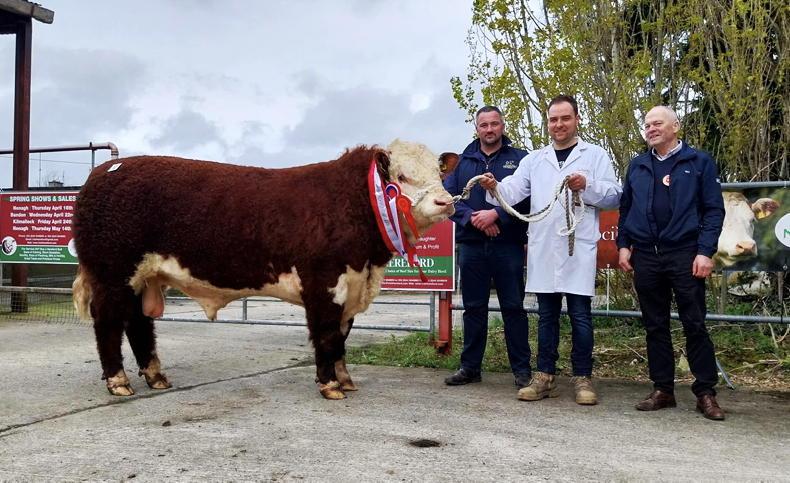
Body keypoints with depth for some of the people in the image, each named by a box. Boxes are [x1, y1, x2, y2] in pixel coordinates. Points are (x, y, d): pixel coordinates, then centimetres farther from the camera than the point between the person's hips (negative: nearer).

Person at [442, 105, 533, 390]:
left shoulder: (519, 159, 4)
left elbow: (527, 198, -7)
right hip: (471, 246, 3)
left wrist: (496, 214, -17)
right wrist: (473, 218, -12)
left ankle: (522, 369, 11)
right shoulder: (463, 161, 12)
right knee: (473, 308, 10)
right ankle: (470, 367, 19)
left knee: (513, 308, 2)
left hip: (508, 246, -2)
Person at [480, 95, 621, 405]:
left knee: (580, 314, 0)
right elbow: (513, 191, 1)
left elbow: (614, 196, 0)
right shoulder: (534, 160, 15)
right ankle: (545, 377, 16)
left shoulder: (595, 155, 7)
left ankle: (583, 379, 10)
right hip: (543, 249, 3)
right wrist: (494, 187, -20)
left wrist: (588, 186, -17)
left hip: (579, 248, -3)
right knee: (546, 314, 9)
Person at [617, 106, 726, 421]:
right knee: (655, 327, 8)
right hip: (646, 256, 4)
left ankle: (706, 393, 7)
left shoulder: (699, 162, 3)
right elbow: (625, 209, 17)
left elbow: (714, 210, -1)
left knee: (695, 325, -1)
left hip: (685, 255, -4)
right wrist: (623, 245, 6)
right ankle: (663, 390, 16)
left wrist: (705, 251, -10)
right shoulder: (637, 166, 13)